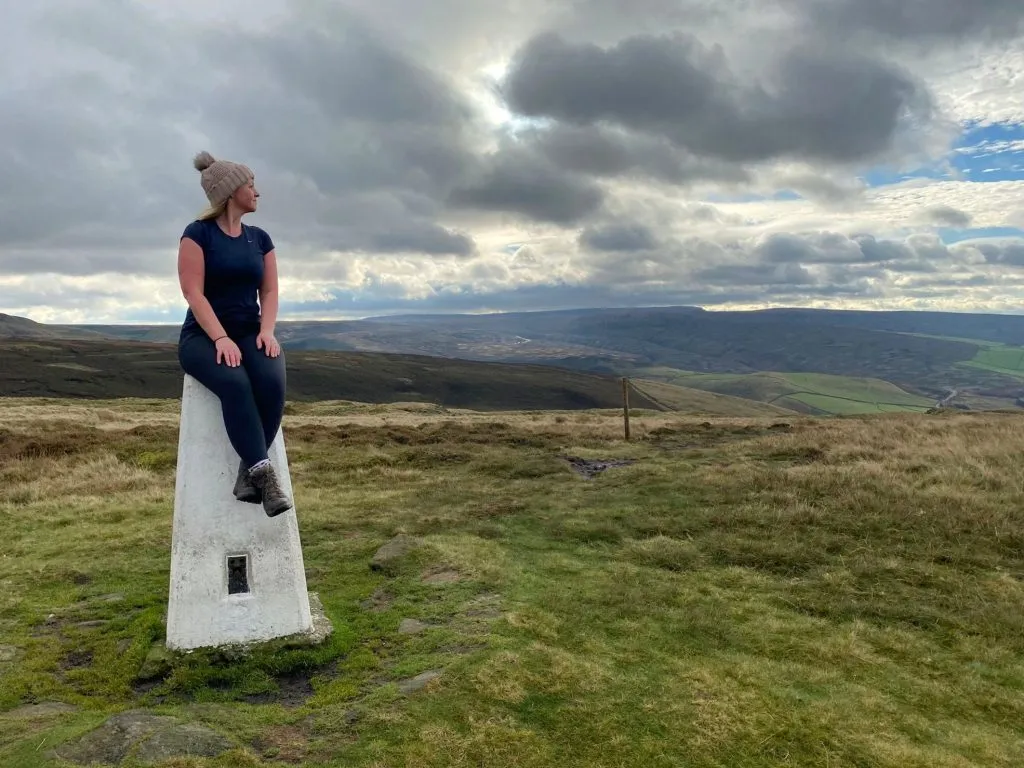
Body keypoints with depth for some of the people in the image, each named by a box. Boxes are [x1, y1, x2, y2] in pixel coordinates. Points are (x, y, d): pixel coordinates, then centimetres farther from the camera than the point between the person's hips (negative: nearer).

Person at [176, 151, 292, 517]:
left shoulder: (260, 238, 13)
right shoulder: (198, 233, -3)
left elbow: (269, 291, 8)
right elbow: (194, 293, -11)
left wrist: (266, 330, -11)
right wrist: (221, 338, -24)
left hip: (250, 333, 4)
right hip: (203, 335, -4)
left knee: (272, 380, -31)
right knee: (235, 383, -36)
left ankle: (249, 473, -29)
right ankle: (264, 472, -36)